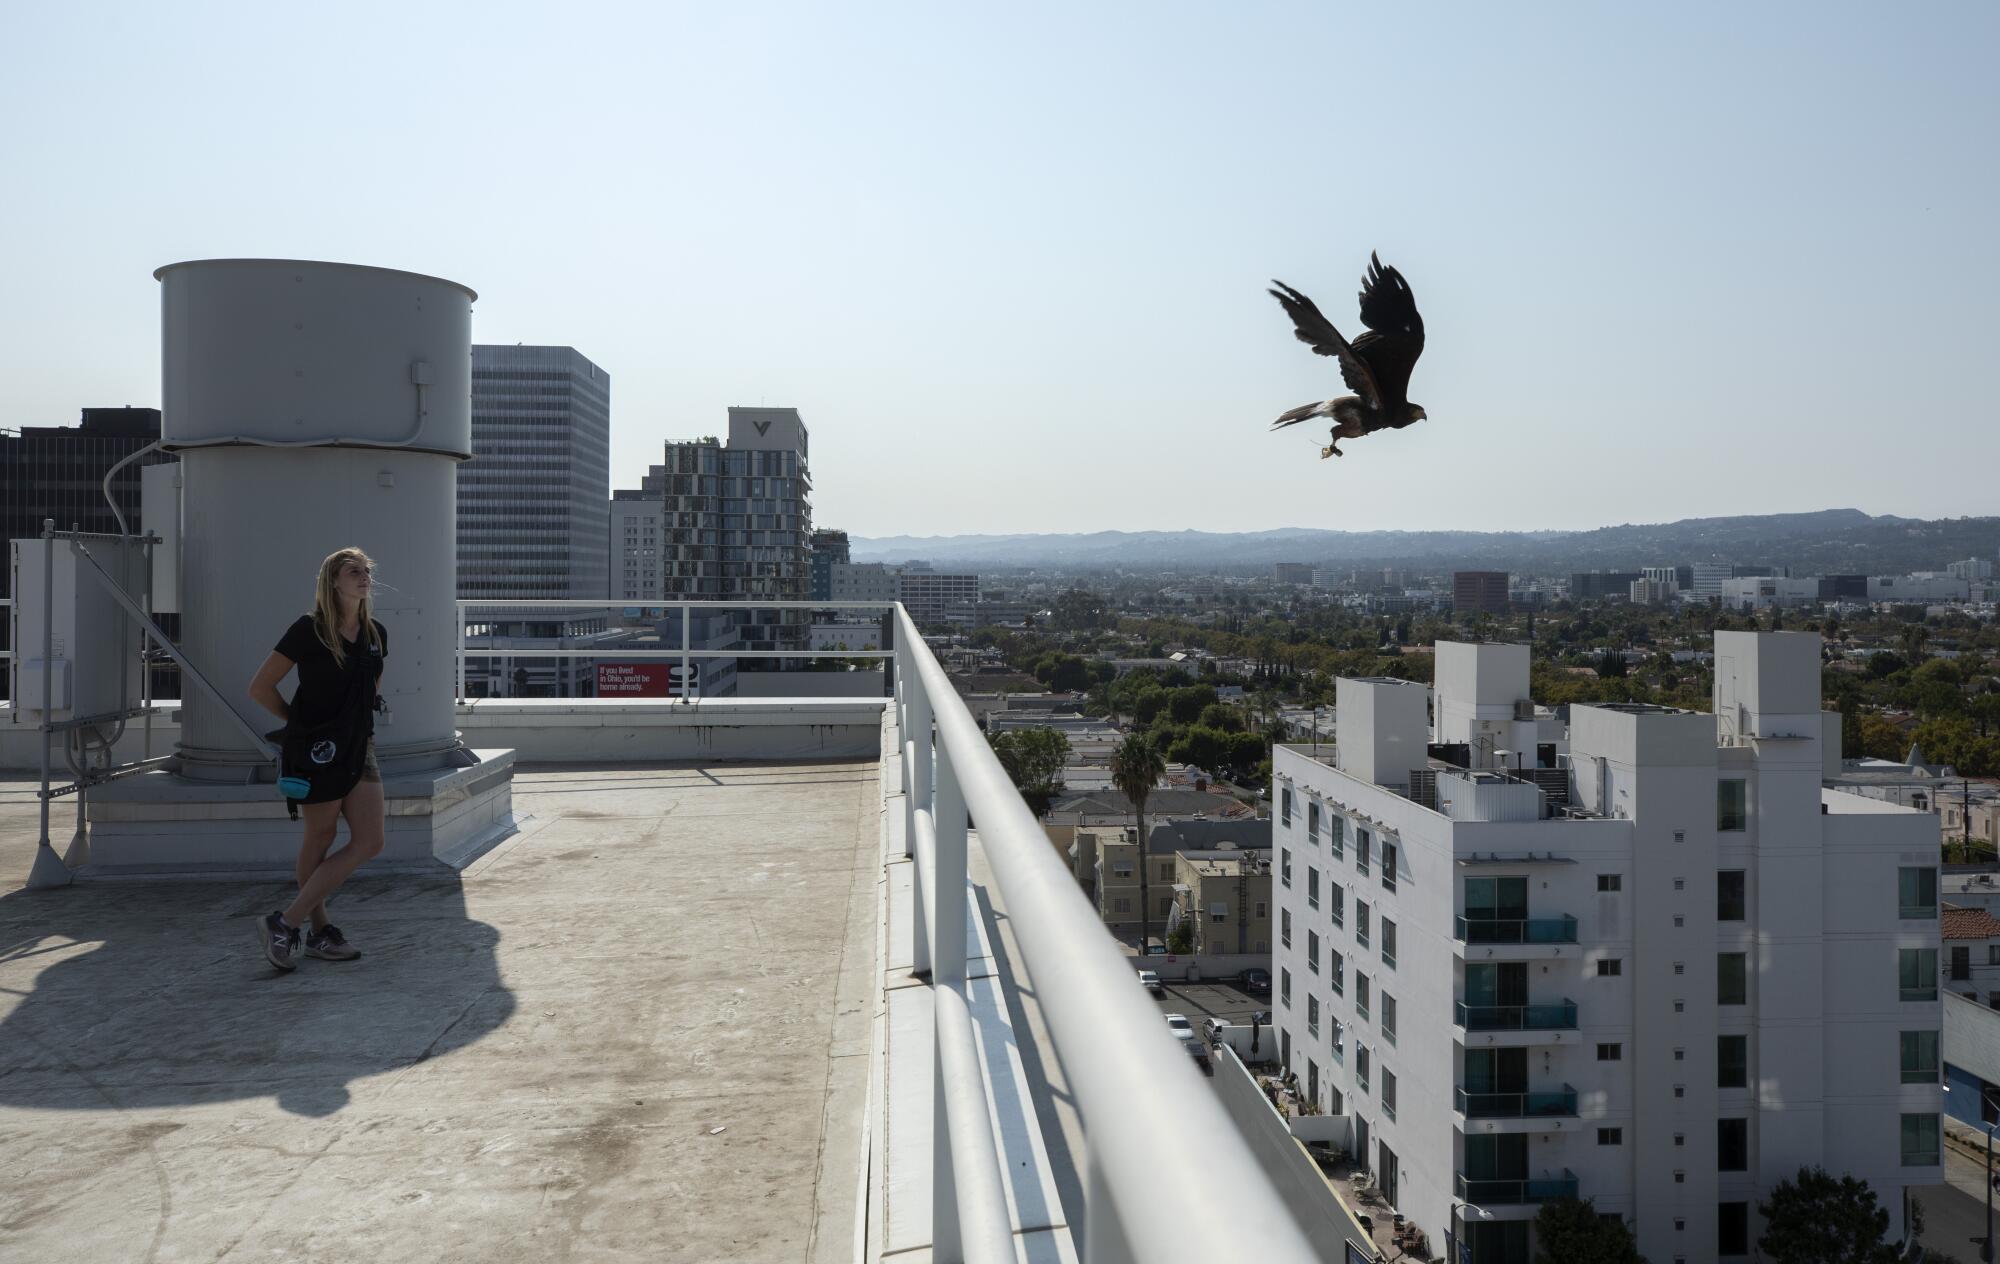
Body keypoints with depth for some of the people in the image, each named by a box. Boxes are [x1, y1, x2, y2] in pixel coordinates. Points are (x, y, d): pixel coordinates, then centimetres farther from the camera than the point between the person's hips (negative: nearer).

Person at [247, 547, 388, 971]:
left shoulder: (376, 634, 7)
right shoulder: (308, 630, -11)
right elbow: (260, 688, -6)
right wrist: (300, 723, 2)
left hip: (358, 749, 6)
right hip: (316, 751, -6)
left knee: (370, 843, 0)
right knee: (320, 840, 2)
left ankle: (291, 924, 9)